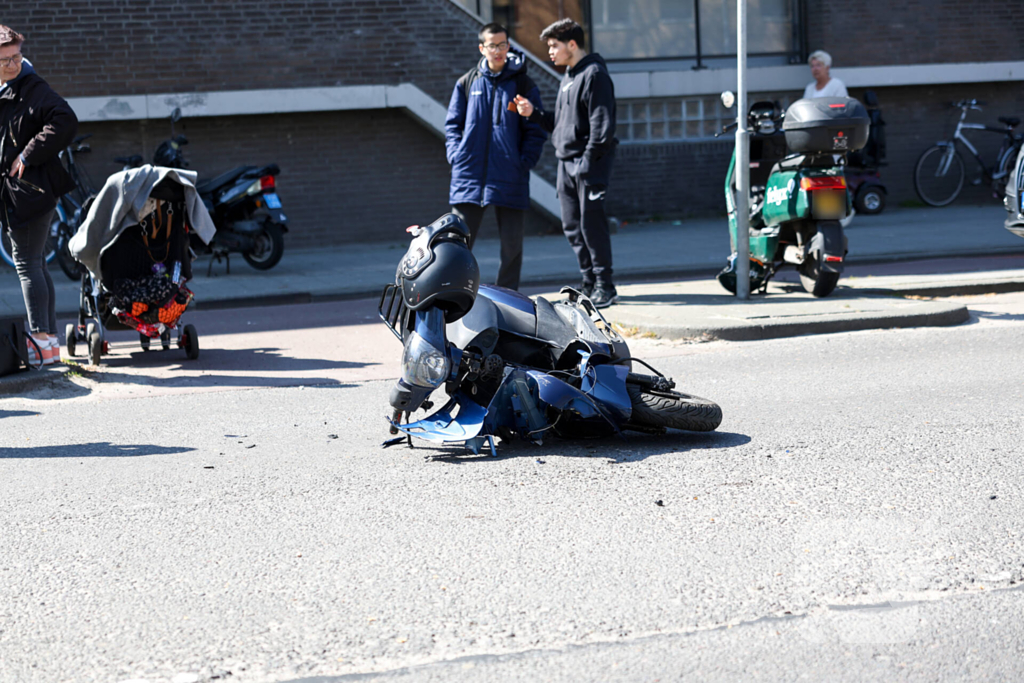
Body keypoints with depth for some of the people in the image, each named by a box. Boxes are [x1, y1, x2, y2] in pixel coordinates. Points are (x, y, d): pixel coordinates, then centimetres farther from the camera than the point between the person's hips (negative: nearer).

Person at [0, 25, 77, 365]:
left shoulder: (33, 89, -11)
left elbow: (65, 121, -25)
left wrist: (28, 156, -20)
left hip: (31, 187, -9)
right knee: (34, 263, 12)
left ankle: (41, 341, -8)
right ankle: (50, 339, 19)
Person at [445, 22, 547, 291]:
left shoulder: (524, 85, 5)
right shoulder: (467, 83, 9)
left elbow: (536, 131, 5)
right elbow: (452, 124, 13)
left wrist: (524, 162, -7)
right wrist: (457, 155, -2)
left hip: (510, 179, -1)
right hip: (469, 177, 1)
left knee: (512, 244, 3)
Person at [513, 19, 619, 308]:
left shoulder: (594, 75, -10)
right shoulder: (568, 77, 19)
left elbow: (602, 124, -16)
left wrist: (588, 162, -19)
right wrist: (534, 113, 8)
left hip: (588, 163, -9)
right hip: (567, 161, 9)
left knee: (591, 224, -8)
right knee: (572, 227, 9)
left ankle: (604, 287, -1)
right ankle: (590, 285, 16)